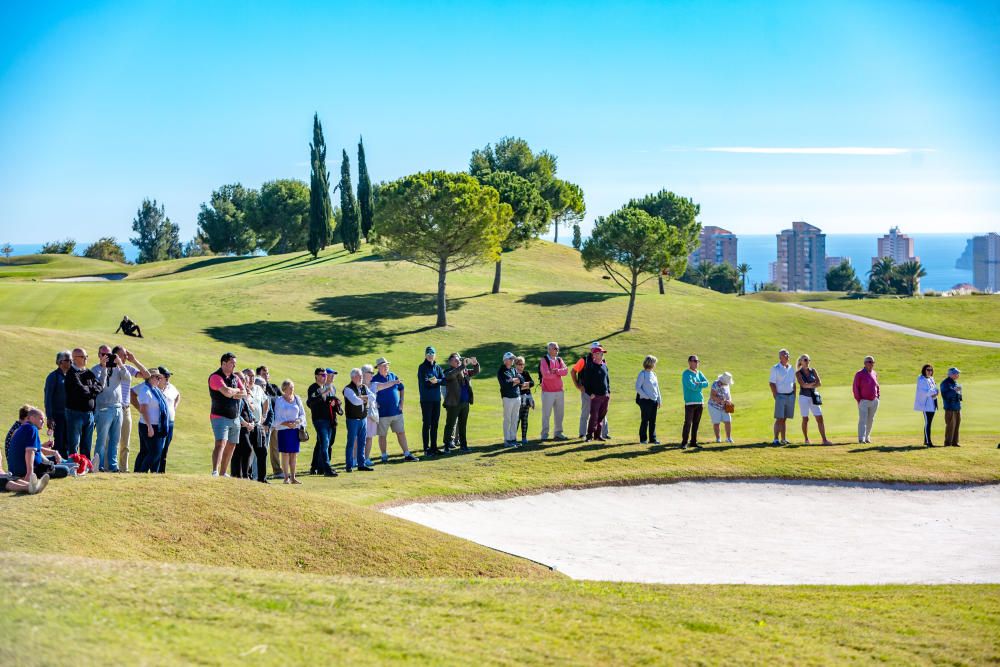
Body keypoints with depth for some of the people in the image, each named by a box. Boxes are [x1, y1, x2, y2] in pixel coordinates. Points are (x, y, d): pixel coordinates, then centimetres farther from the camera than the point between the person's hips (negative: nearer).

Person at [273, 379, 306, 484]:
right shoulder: (279, 400, -1)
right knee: (285, 453, -4)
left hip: (295, 429, 3)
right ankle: (286, 477, 0)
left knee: (294, 454, 4)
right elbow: (277, 417, -3)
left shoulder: (297, 399, 10)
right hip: (284, 429, -3)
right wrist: (286, 423, -18)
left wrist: (297, 421, -9)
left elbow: (302, 414, 11)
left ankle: (293, 477, 9)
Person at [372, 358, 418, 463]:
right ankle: (384, 456, 15)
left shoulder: (393, 376, 8)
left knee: (401, 433, 5)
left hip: (396, 411, 4)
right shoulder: (374, 379, -6)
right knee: (382, 435, 4)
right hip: (382, 413, -4)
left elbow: (401, 389, 17)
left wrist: (401, 402, 9)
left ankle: (407, 454, 10)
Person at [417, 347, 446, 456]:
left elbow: (444, 381, -3)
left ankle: (434, 447, 16)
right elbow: (424, 382, -14)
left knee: (435, 424, 9)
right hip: (426, 400, -5)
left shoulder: (437, 368, 9)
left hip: (436, 399, 5)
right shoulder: (422, 367, -4)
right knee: (427, 424, -4)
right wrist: (432, 381, -25)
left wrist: (436, 381, -20)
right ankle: (426, 449, -1)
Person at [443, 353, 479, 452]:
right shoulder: (449, 372, -7)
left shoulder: (465, 371, 12)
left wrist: (475, 364, -6)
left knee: (462, 425, 13)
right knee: (450, 425, 0)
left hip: (465, 403, 6)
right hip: (453, 403, -6)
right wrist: (463, 366, -35)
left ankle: (463, 444, 19)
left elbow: (476, 372, 15)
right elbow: (452, 374, -28)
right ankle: (447, 444, 4)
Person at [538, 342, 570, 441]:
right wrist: (559, 373, -6)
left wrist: (556, 371, -20)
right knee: (546, 413, -3)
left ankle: (558, 433, 22)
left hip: (559, 391, 6)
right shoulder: (544, 360, -8)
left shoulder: (559, 360, 11)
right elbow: (546, 374, -21)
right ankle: (544, 435, 1)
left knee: (559, 413, 12)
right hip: (547, 391, -6)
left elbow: (566, 371, -4)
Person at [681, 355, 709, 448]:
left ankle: (693, 441, 15)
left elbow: (706, 383, 2)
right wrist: (700, 385, -3)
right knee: (688, 423, -10)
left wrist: (698, 384, -13)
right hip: (690, 402, -7)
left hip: (700, 402, 7)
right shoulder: (686, 374, -6)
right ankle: (684, 442, -7)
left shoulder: (699, 373, 16)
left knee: (696, 423, 9)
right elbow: (691, 386, -19)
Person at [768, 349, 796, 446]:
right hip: (781, 395, -5)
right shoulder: (775, 368, -4)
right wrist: (775, 396, -14)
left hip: (790, 395, 5)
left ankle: (784, 439, 10)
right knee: (779, 419, -10)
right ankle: (776, 439, -11)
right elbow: (772, 383, -7)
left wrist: (794, 396, 10)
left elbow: (793, 383, 18)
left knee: (785, 419, 8)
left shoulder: (791, 368, 13)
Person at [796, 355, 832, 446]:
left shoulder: (813, 371, 9)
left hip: (814, 396, 3)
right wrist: (814, 383, -12)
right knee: (805, 419, 0)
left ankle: (824, 440, -6)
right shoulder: (798, 373, -2)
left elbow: (819, 383, -2)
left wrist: (809, 385, -15)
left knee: (820, 418, -4)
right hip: (804, 397, -3)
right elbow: (803, 384, -16)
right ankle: (806, 439, 13)